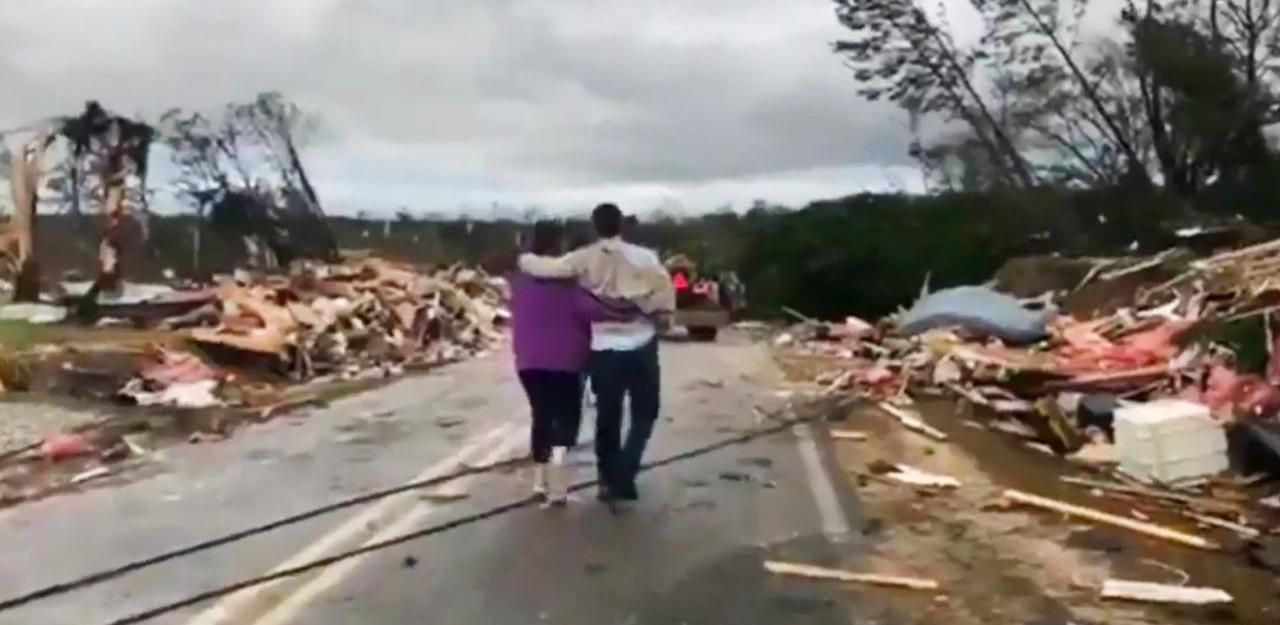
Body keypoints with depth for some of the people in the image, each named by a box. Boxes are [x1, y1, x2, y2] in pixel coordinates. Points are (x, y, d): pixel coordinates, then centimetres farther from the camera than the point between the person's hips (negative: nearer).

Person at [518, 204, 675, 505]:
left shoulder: (584, 260, -5)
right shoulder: (643, 257, -5)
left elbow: (542, 267, -12)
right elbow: (665, 295, -16)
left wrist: (525, 258, 8)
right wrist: (652, 312, 2)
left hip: (604, 348, 1)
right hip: (640, 345, -1)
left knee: (607, 416, 15)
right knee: (644, 413, 14)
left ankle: (610, 479, 23)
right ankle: (624, 474, 0)